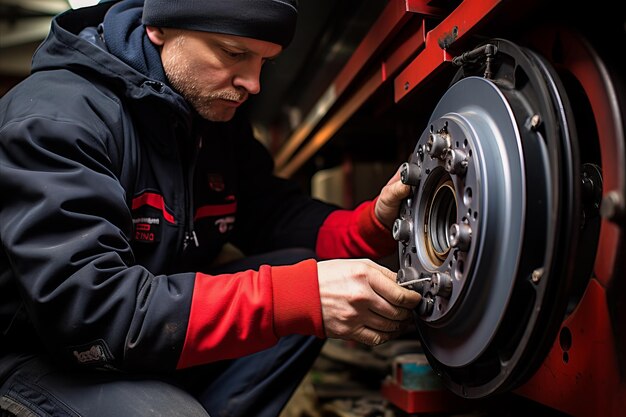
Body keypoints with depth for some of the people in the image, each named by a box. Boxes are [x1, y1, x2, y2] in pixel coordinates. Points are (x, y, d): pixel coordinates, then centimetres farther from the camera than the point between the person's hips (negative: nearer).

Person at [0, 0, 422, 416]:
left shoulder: (217, 114, 1)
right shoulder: (57, 113, -23)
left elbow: (275, 213, 4)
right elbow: (81, 307, -32)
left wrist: (374, 223, -17)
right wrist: (296, 295, -38)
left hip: (156, 344, 7)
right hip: (38, 359, -7)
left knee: (304, 266, -8)